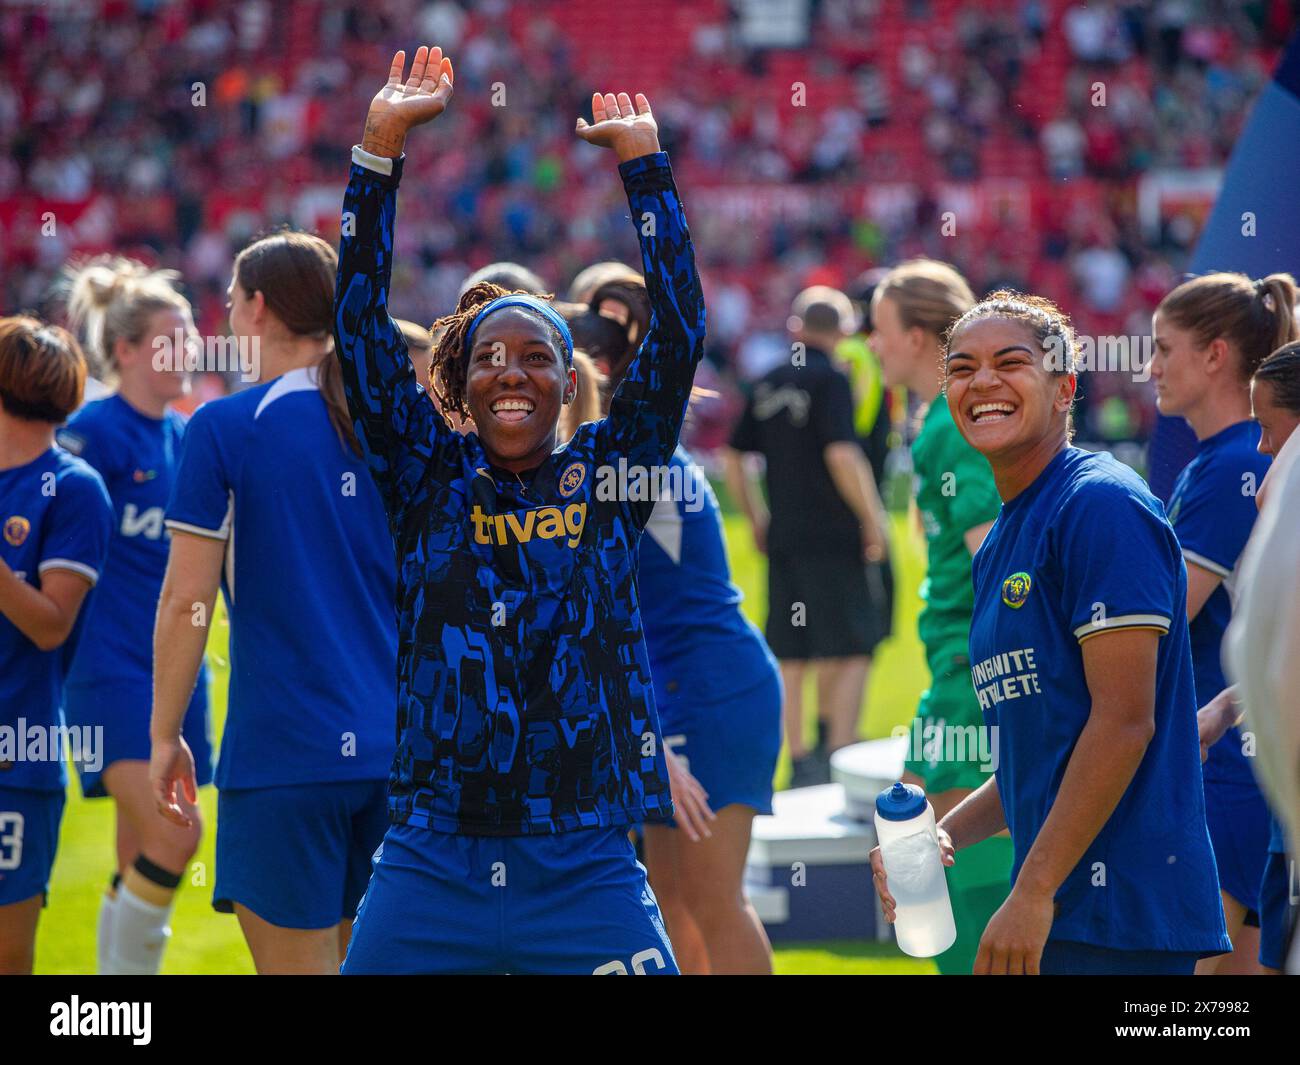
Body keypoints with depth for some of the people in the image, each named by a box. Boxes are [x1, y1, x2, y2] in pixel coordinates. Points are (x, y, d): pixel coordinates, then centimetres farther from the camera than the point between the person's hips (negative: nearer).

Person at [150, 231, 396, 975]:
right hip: (396, 749, 5)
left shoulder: (224, 428, -6)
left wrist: (166, 736, 1)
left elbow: (186, 600, -8)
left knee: (297, 965, -2)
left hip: (284, 749, -5)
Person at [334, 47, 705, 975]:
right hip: (429, 864, 1)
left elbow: (679, 333, 0)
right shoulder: (428, 480, 8)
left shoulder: (607, 477, 7)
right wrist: (380, 145, -2)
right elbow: (361, 327, 2)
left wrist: (643, 159, -2)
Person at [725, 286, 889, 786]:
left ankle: (799, 763, 12)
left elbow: (734, 458, 16)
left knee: (792, 658, 9)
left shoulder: (768, 385, 11)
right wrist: (872, 518, -12)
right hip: (833, 535, -7)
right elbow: (841, 455, -19)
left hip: (782, 538, 7)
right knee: (852, 651, -1)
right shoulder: (830, 379, -9)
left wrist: (756, 518, 25)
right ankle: (838, 756, -7)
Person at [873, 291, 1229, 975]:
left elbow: (1124, 721, -17)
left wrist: (1033, 894, -18)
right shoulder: (997, 546, 18)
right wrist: (945, 836, 8)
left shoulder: (1103, 503, -10)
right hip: (1061, 909, 9)